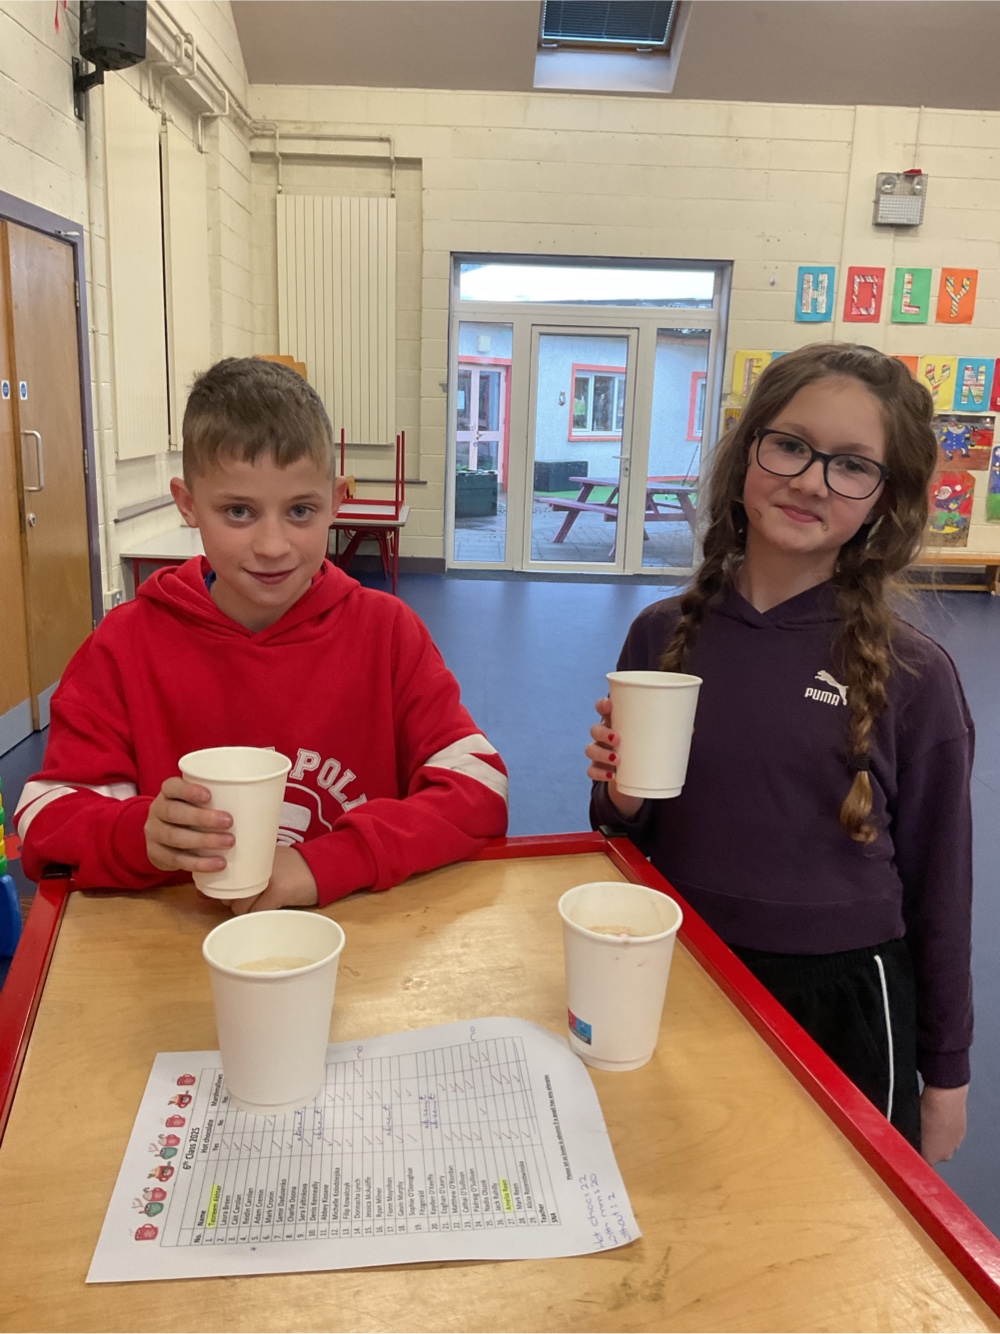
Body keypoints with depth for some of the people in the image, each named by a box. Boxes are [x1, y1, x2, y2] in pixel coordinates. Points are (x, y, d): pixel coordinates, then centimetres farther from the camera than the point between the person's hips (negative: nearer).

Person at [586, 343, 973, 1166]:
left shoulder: (913, 676, -13)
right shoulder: (664, 636, -6)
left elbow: (938, 884, -3)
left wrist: (946, 1073, 4)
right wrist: (623, 799, -16)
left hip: (842, 1004, -2)